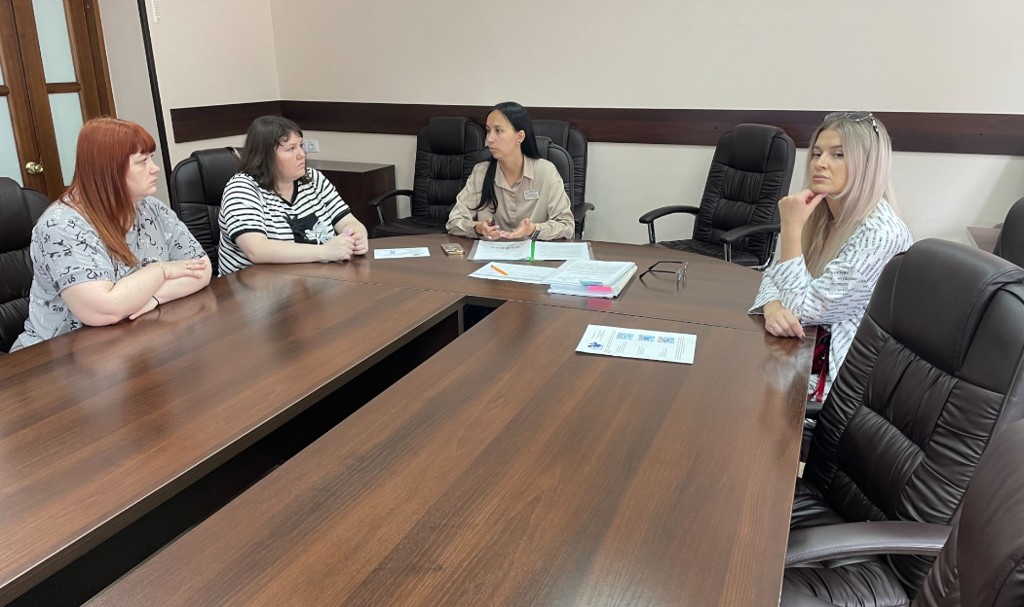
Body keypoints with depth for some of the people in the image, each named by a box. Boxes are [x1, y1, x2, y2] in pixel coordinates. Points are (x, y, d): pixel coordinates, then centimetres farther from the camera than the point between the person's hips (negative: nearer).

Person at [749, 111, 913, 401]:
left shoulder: (881, 235, -22)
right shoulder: (820, 215, 1)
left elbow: (801, 307, -22)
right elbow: (774, 277, 2)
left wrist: (791, 228, -23)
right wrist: (773, 308, -21)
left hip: (839, 370, -6)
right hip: (805, 347, 6)